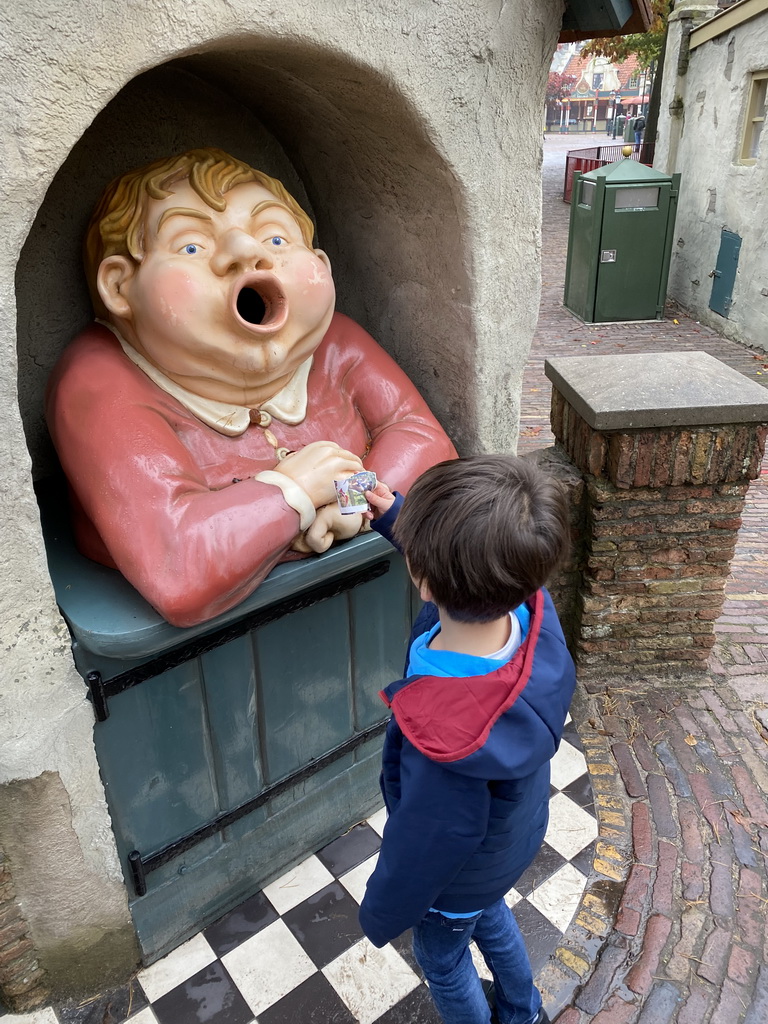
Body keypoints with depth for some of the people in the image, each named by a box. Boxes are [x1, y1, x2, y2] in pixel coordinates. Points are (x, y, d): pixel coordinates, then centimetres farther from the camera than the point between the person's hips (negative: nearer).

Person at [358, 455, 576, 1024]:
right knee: (491, 915, 38)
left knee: (443, 961, 29)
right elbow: (482, 562, -6)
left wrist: (379, 917, -7)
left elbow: (423, 851, -28)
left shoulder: (444, 745, -49)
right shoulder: (532, 608, -32)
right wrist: (404, 520, -12)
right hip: (516, 836, 6)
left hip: (459, 880, -6)